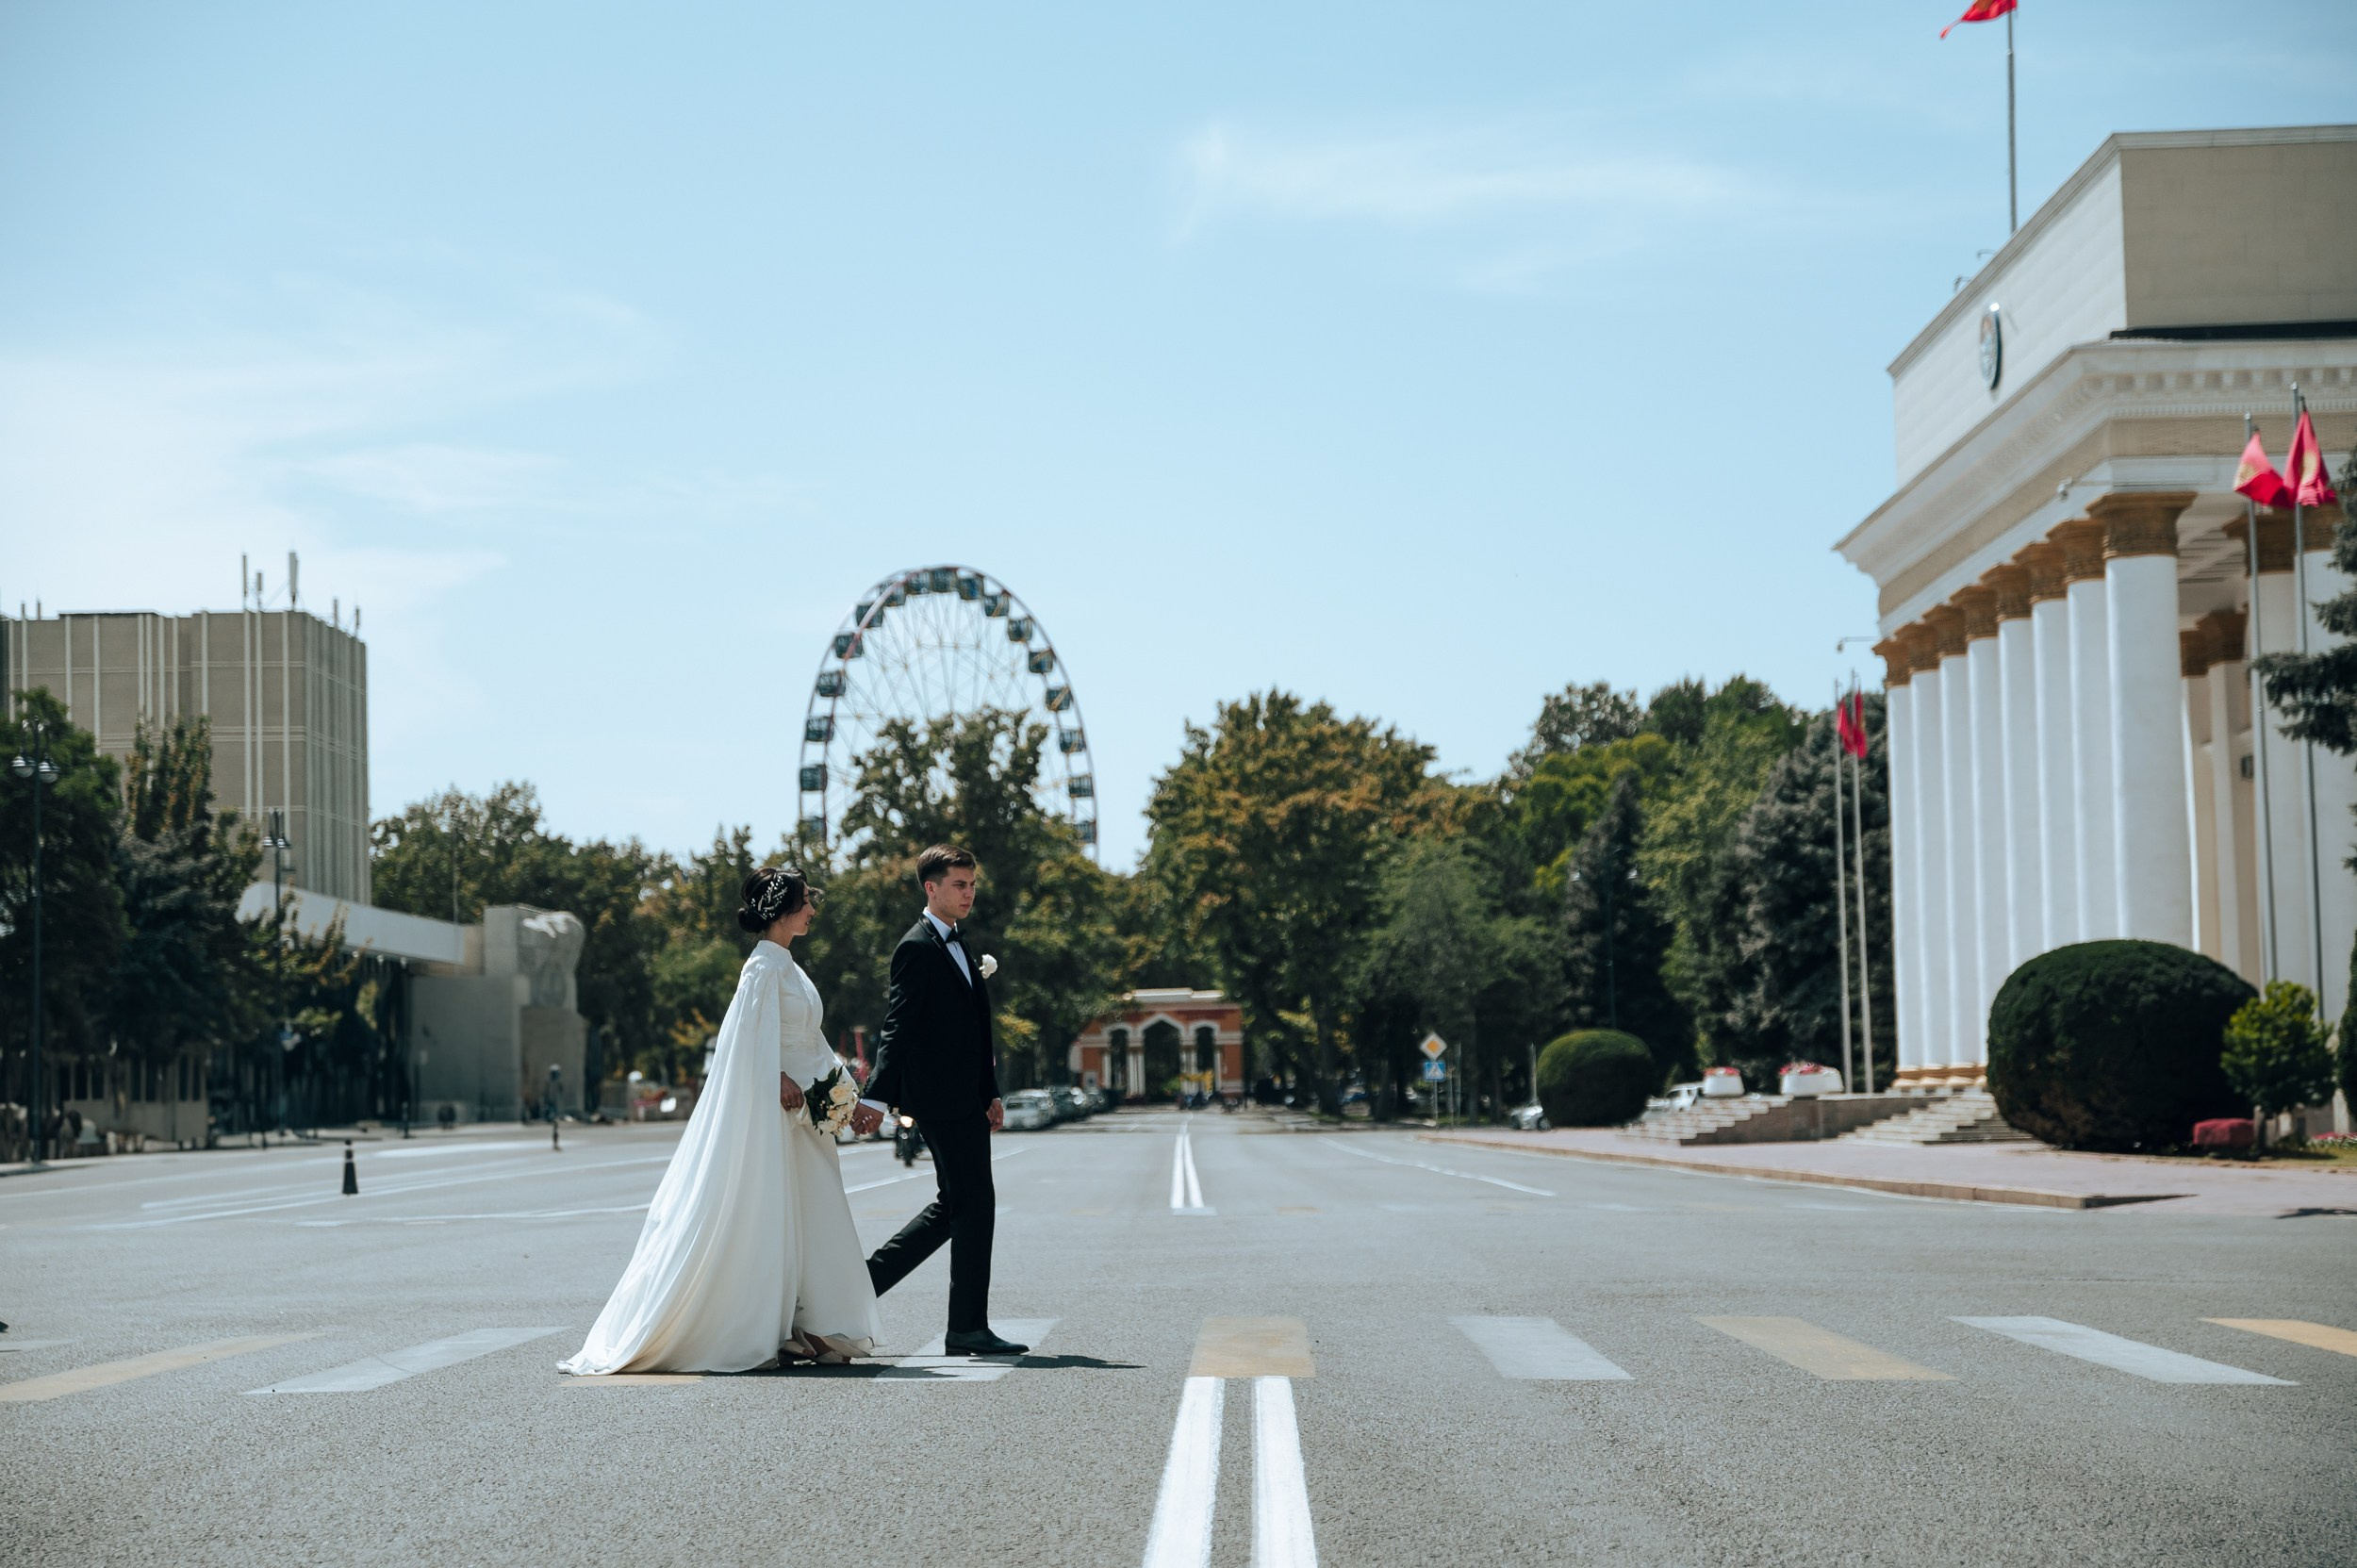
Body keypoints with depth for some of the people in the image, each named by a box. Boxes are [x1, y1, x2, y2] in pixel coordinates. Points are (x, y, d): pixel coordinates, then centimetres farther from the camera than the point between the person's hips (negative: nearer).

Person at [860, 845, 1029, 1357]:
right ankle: (968, 1328, -1)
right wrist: (877, 1098, -23)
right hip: (942, 1098, -10)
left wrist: (990, 1093, 19)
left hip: (965, 1098, 10)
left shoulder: (957, 946, 19)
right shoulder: (918, 948, -11)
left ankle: (866, 1279, 19)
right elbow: (896, 1029, -17)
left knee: (952, 1207, 13)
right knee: (974, 1205, -6)